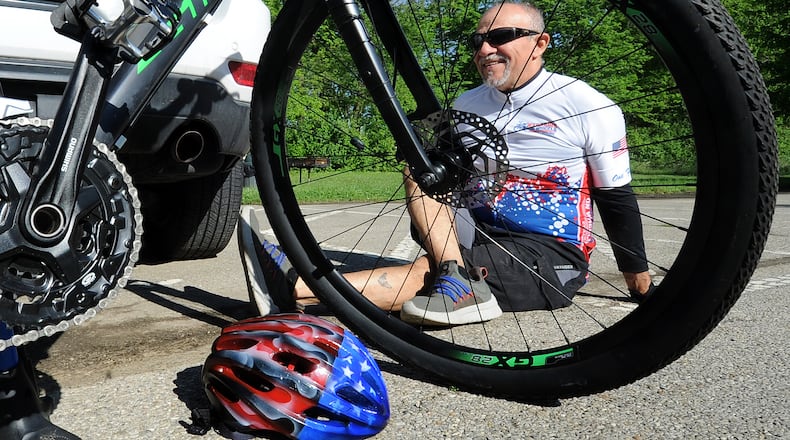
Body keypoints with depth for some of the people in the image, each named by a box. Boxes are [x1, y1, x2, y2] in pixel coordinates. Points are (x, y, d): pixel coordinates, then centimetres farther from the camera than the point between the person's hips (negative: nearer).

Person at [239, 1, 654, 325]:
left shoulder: (588, 106, -4)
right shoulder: (466, 105, 9)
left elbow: (616, 197, 0)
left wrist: (641, 284, 6)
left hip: (550, 256, -5)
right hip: (477, 233, 5)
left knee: (427, 271, -28)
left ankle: (296, 287, -36)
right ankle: (456, 274, -33)